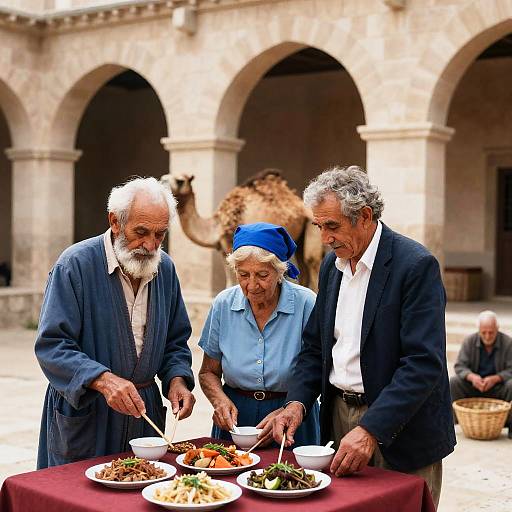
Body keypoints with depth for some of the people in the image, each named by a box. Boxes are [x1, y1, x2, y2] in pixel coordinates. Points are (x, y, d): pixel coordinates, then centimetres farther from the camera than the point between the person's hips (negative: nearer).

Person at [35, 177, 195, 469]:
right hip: (83, 415, -5)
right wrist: (103, 380, -33)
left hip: (144, 409, 5)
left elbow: (176, 341, 12)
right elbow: (51, 345, -20)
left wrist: (177, 379, -7)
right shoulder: (76, 264, -16)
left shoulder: (165, 268, 3)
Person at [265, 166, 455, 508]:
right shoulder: (332, 264, 7)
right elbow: (315, 345, 12)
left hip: (400, 434, -6)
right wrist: (297, 401, -5)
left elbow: (424, 364, -22)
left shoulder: (416, 265, -16)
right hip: (339, 416, 6)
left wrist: (371, 430, -28)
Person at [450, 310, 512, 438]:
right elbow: (460, 366, -9)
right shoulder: (469, 341, -6)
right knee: (454, 382, -24)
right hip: (473, 384, 1)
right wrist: (471, 376, -31)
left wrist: (495, 378, -32)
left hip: (498, 386, -1)